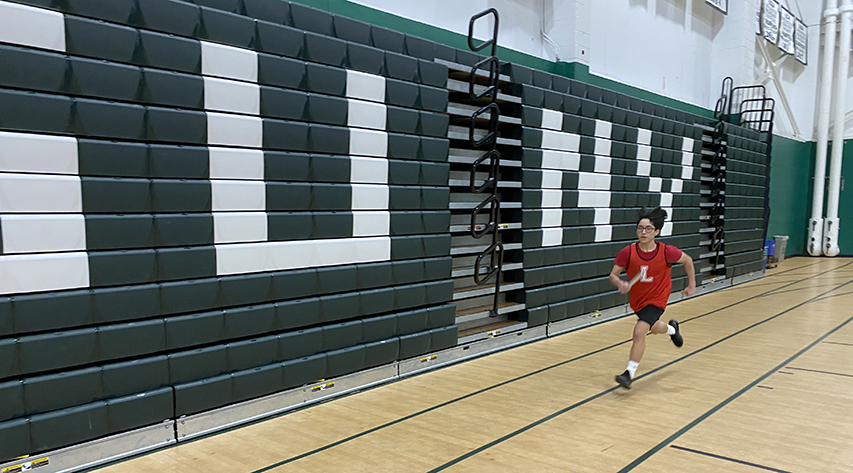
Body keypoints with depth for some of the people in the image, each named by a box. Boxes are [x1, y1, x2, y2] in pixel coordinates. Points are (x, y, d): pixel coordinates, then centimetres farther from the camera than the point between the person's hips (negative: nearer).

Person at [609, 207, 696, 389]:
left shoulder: (667, 252, -22)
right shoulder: (627, 253, -21)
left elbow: (687, 260, -1)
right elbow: (613, 275, -12)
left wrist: (692, 284, 4)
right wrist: (621, 284, -34)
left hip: (657, 300, -3)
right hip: (637, 299, 4)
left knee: (639, 331, -21)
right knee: (654, 328, 27)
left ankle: (630, 373, -9)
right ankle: (672, 328, 64)